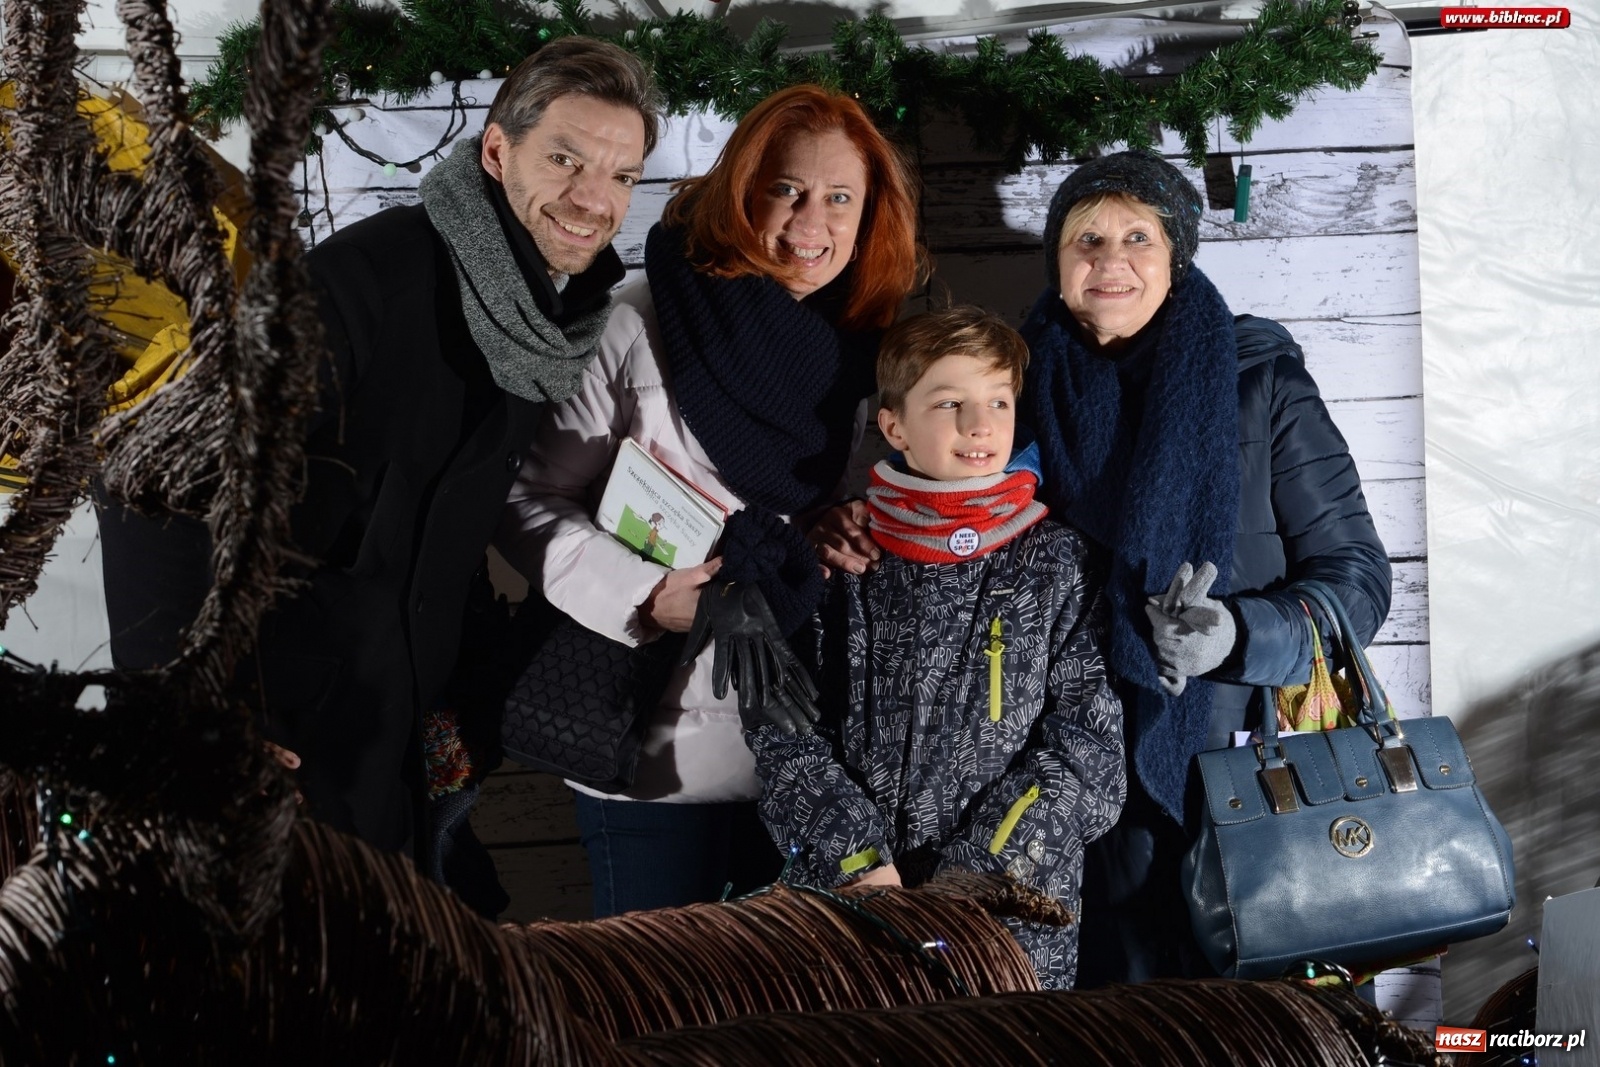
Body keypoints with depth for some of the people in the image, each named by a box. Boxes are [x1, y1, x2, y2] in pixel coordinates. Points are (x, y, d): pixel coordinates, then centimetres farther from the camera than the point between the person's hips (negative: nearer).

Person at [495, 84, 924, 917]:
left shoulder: (870, 347, 5)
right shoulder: (641, 328, -8)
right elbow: (530, 503, -6)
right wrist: (643, 596, -19)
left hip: (811, 749, 4)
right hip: (657, 750, -4)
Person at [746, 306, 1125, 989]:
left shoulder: (1058, 564, 1)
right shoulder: (843, 561, 4)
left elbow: (1087, 744, -4)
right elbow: (781, 725, 1)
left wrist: (966, 878, -12)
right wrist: (860, 862, -11)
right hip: (845, 901, 1)